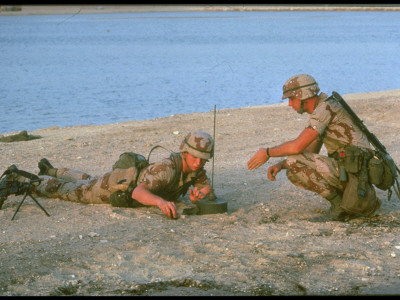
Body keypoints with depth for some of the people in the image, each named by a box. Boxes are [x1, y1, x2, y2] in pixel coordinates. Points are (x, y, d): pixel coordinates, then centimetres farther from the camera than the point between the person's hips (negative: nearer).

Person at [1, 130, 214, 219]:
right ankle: (17, 180, 29)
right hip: (117, 186, -8)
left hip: (134, 181, 8)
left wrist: (199, 193, -32)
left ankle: (51, 171, 61)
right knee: (65, 190, 10)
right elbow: (138, 192, -53)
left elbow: (207, 187, -7)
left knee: (87, 182, 35)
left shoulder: (195, 167, -19)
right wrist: (161, 201, -73)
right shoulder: (167, 169, -43)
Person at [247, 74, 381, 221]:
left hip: (353, 169, -10)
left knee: (294, 162, -15)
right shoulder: (320, 112, 20)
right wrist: (280, 165, 8)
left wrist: (267, 152, -6)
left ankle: (338, 205, -8)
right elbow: (310, 154, 22)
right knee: (294, 173, 9)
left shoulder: (325, 109, -14)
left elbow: (297, 146, -21)